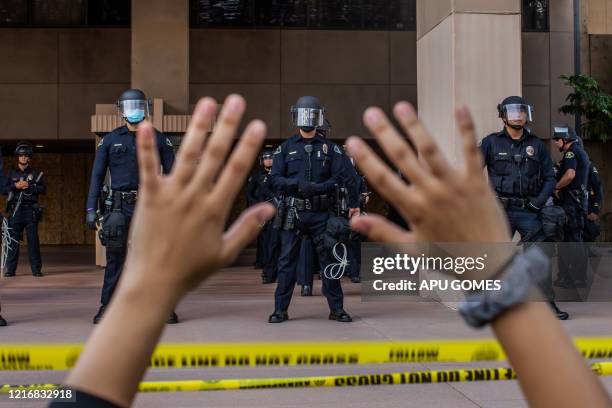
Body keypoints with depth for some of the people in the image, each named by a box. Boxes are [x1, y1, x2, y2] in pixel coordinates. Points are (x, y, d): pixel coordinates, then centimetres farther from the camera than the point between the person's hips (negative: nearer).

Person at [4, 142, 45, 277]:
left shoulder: (35, 173, 9)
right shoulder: (11, 173, 12)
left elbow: (43, 189, 2)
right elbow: (4, 188, 6)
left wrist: (30, 186, -11)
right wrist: (16, 186, -11)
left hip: (31, 210, -1)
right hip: (15, 210, 1)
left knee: (33, 240, -2)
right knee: (13, 240, 1)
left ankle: (36, 269, 2)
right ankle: (10, 269, 6)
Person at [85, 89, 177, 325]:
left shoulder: (158, 139, 6)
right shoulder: (110, 140, 7)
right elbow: (97, 175, 6)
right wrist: (91, 209, -1)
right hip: (120, 206, 0)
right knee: (115, 257, 3)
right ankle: (106, 307, 12)